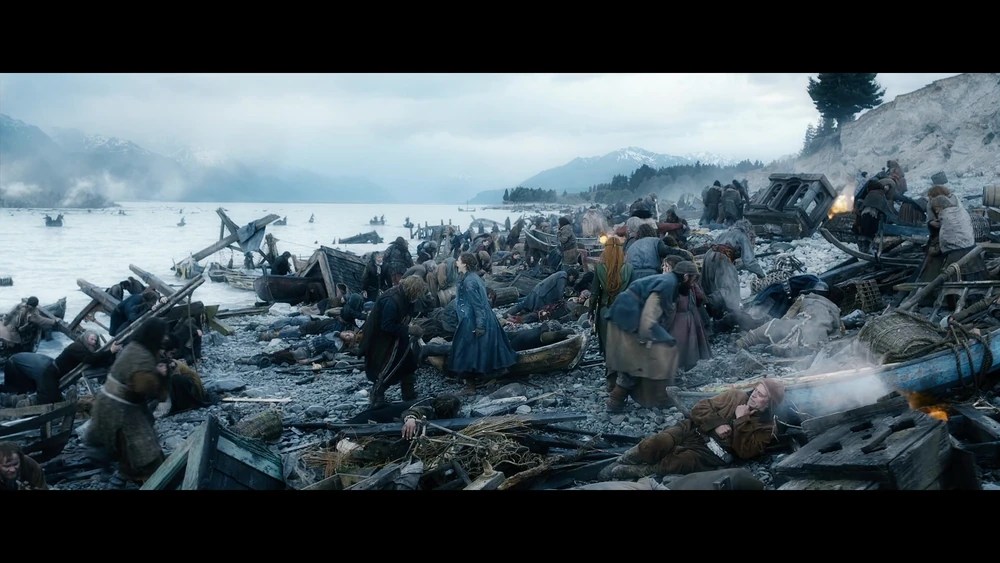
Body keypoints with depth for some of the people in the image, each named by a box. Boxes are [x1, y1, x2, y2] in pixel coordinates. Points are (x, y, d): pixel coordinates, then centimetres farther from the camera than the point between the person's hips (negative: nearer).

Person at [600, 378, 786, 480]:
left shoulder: (767, 428, 2)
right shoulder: (736, 396, 10)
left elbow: (745, 452, -14)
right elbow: (700, 408, 8)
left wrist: (741, 420, -14)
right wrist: (717, 424, -9)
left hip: (713, 452, -3)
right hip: (695, 430, 3)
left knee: (682, 461, -35)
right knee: (657, 445, -27)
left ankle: (630, 472, -22)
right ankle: (620, 462, -4)